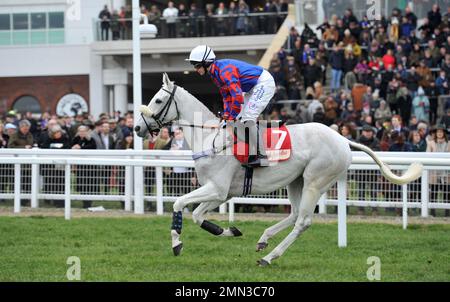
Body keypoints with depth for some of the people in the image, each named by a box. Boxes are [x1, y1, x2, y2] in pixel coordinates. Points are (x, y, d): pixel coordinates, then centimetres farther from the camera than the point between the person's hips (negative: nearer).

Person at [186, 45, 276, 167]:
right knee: (239, 120, 8)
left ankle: (260, 155, -16)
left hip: (264, 83, -11)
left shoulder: (225, 71, -27)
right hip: (253, 88, 11)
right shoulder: (215, 73, 5)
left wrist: (231, 118, -24)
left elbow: (237, 96, -33)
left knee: (248, 118, -18)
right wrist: (226, 116, 2)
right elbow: (227, 96, 13)